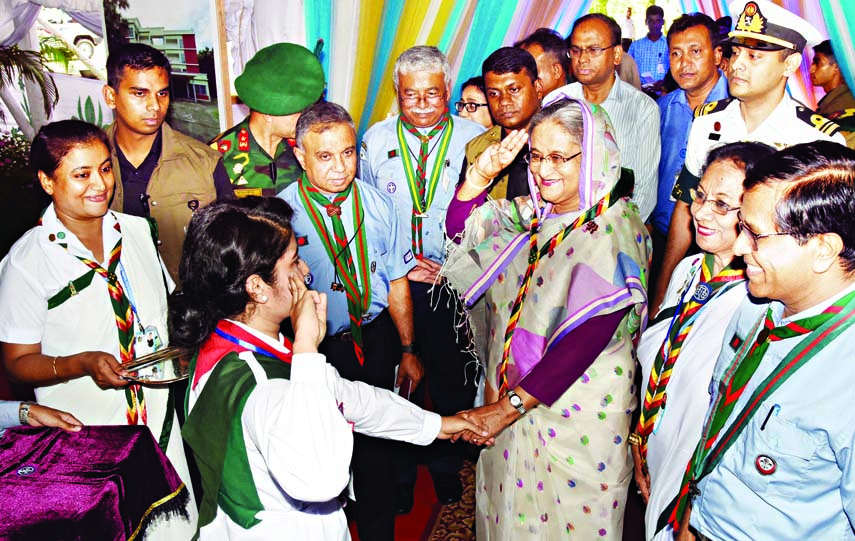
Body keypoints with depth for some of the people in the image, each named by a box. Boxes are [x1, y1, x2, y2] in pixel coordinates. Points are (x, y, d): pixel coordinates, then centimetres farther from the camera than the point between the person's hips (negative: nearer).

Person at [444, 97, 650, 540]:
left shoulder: (616, 230, -20)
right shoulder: (534, 213, 1)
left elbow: (584, 341, -25)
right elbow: (460, 226, 10)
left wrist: (508, 407, -23)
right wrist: (482, 172, -8)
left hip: (577, 413, -6)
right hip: (509, 394, 6)